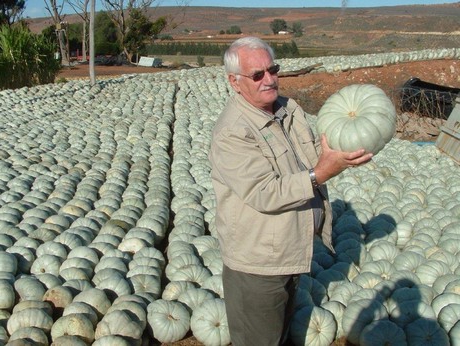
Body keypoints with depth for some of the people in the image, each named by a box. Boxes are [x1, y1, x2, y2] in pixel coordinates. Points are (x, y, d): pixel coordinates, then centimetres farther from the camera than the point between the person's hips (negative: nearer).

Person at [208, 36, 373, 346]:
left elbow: (309, 155, 12)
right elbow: (264, 195, -31)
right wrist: (319, 175, -37)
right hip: (256, 263, -8)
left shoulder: (290, 109, 1)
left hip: (292, 249, 8)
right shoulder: (231, 134, -26)